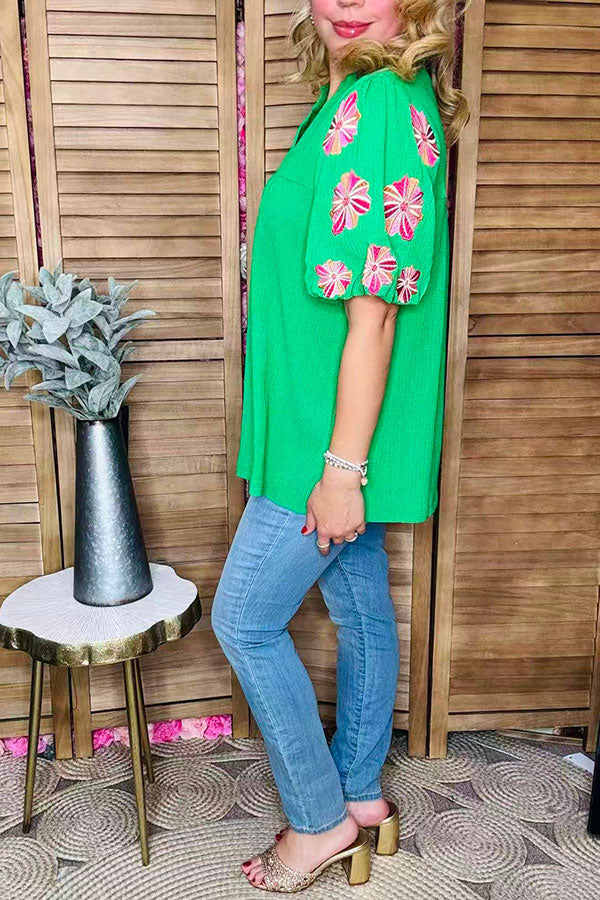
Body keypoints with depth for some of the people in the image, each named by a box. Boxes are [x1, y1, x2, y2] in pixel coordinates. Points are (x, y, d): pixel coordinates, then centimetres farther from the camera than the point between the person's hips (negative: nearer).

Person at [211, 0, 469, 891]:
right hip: (342, 434, 9)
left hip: (334, 437, -9)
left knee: (245, 620, 5)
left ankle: (321, 820, 24)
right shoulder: (370, 100, 13)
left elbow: (373, 312, -23)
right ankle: (363, 798, 39)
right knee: (363, 611, 18)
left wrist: (342, 466, -20)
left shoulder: (375, 106, -18)